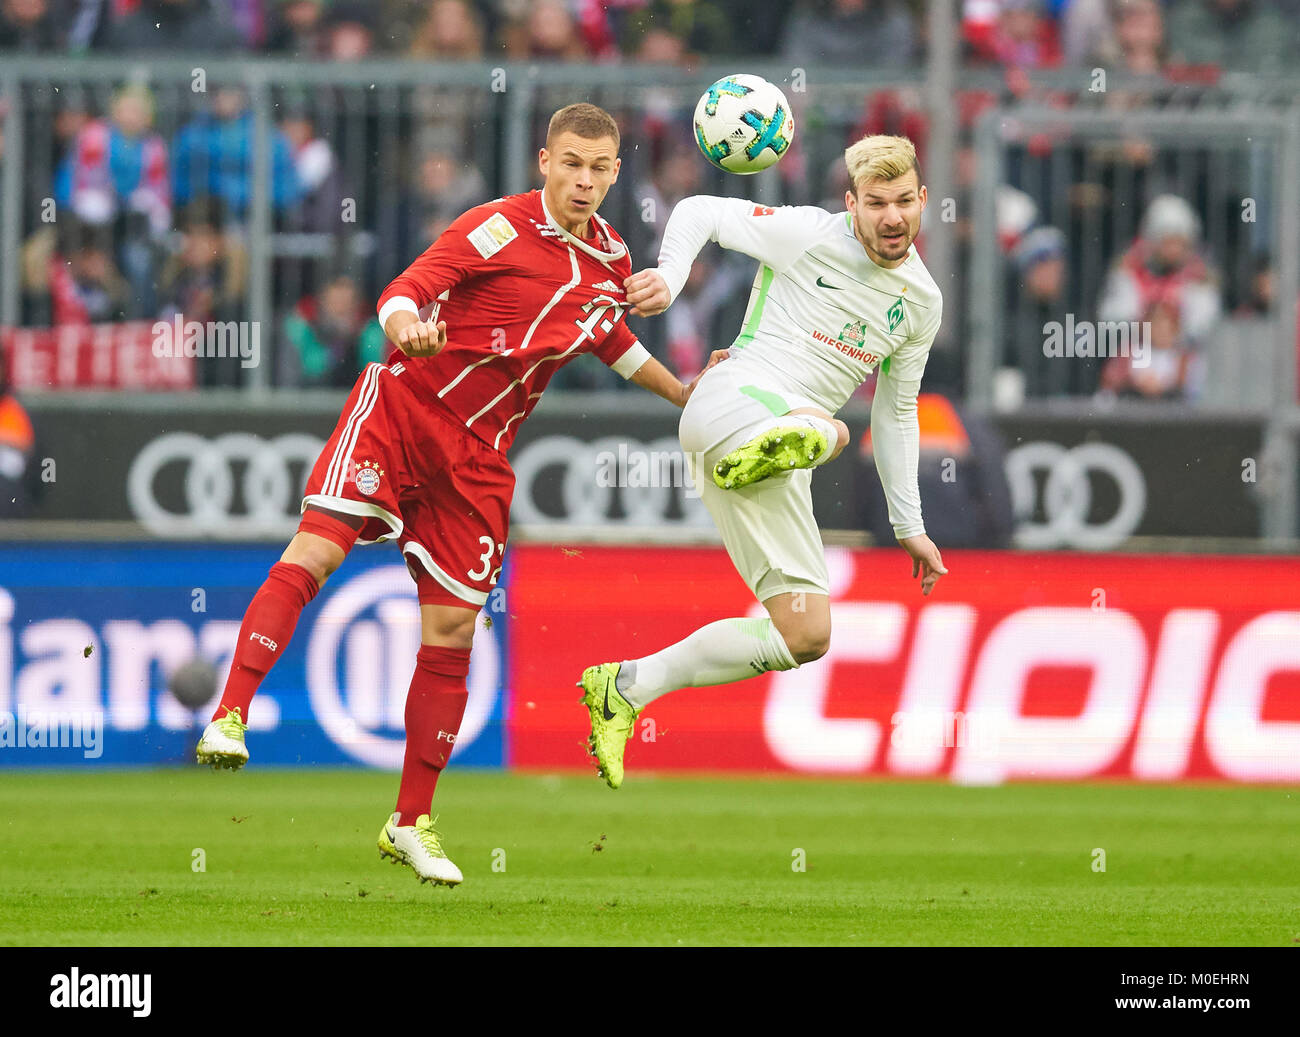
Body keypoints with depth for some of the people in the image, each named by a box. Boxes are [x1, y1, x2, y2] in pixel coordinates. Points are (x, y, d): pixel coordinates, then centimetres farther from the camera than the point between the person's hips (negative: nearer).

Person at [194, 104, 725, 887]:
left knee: (453, 632, 3)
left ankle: (411, 823, 11)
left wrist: (683, 392, 33)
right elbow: (405, 293, -20)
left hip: (477, 460, 5)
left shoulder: (611, 262, 7)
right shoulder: (499, 229, -12)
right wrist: (405, 328, -42)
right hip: (400, 410, -5)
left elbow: (612, 338, 29)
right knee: (313, 553, -23)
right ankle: (229, 718, -21)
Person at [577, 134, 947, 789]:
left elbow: (895, 412, 28)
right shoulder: (809, 234, 0)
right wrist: (669, 278, -14)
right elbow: (700, 212, 6)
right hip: (735, 399, -6)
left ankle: (625, 690, 7)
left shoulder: (922, 302, 18)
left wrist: (908, 525, 26)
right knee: (823, 429, -39)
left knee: (807, 636, -1)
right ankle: (797, 442, -74)